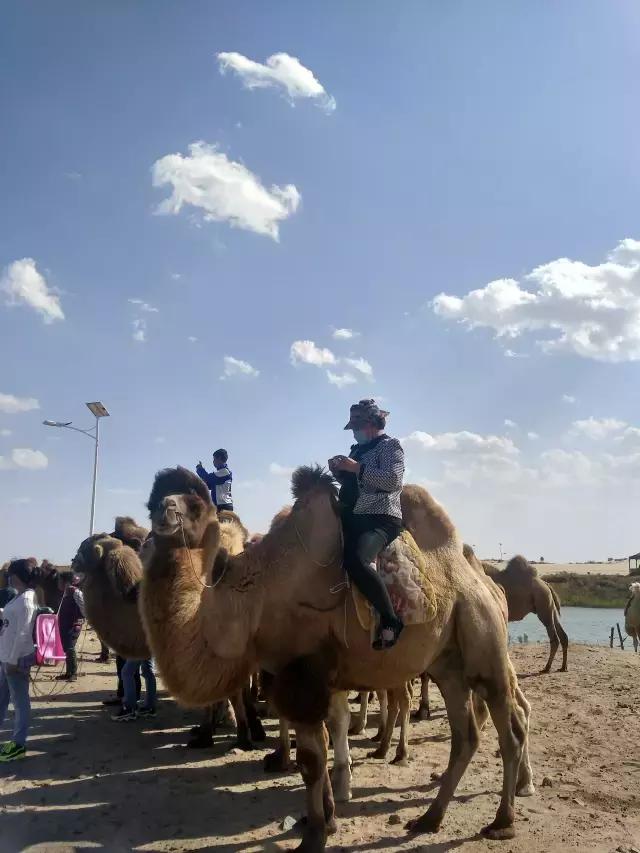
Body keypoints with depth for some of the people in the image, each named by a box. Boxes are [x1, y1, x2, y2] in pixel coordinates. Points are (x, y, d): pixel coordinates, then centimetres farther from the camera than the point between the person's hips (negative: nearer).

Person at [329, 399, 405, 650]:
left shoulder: (390, 445, -2)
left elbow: (393, 479, -19)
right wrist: (339, 470, 9)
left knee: (356, 561, -32)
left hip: (381, 518, -9)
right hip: (354, 517, 9)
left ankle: (390, 621, -21)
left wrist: (357, 467, -18)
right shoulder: (358, 448, 21)